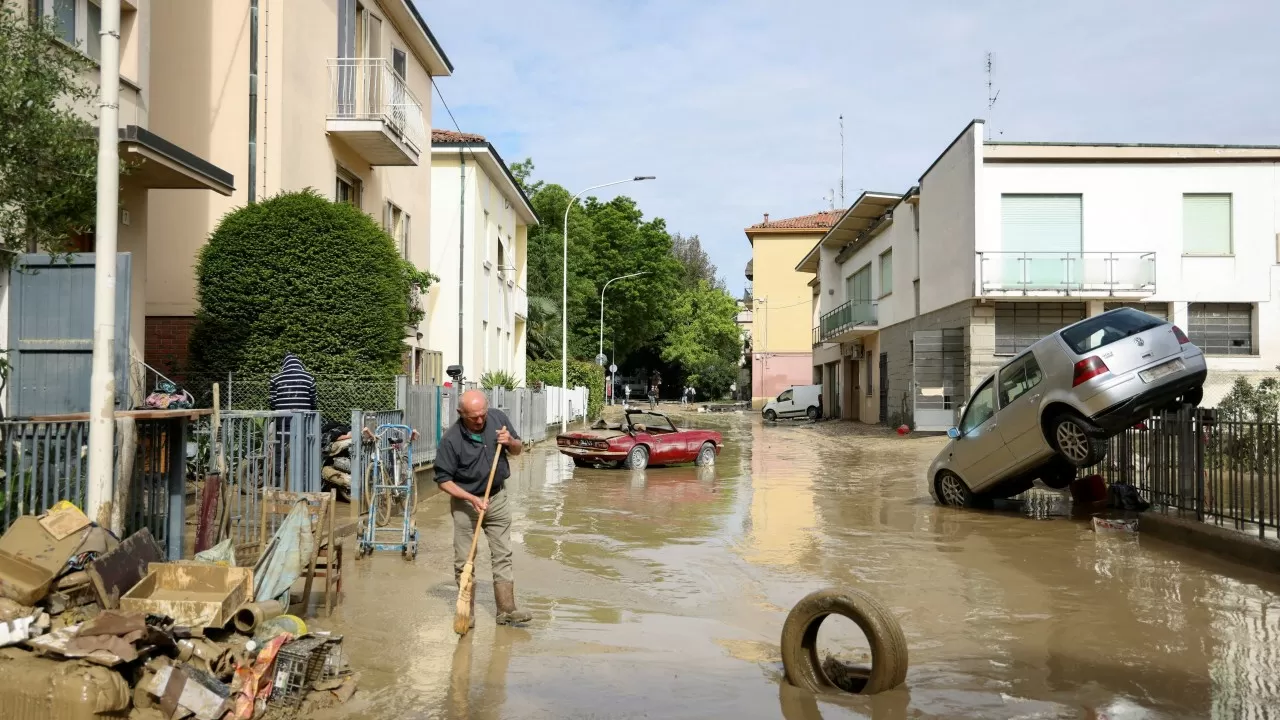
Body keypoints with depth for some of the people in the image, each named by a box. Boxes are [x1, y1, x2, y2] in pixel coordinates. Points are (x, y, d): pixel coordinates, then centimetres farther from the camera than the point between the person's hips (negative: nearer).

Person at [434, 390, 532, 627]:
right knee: (464, 561, 3)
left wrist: (510, 442, -17)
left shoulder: (499, 419, -8)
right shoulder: (451, 439, -20)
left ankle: (506, 610, 12)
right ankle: (467, 613, 15)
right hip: (465, 502, -3)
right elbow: (443, 480, -14)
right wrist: (472, 499, -23)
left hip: (497, 497, 3)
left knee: (503, 555, 6)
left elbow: (518, 450, 7)